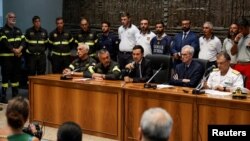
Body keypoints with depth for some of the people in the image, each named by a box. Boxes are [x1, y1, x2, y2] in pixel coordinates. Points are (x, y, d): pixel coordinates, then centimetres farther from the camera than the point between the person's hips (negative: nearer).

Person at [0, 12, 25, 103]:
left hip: (17, 56, 6)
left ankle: (15, 95, 18)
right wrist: (14, 50, -18)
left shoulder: (18, 30, 16)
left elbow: (23, 41, 5)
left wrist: (19, 49, -12)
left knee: (16, 75, 9)